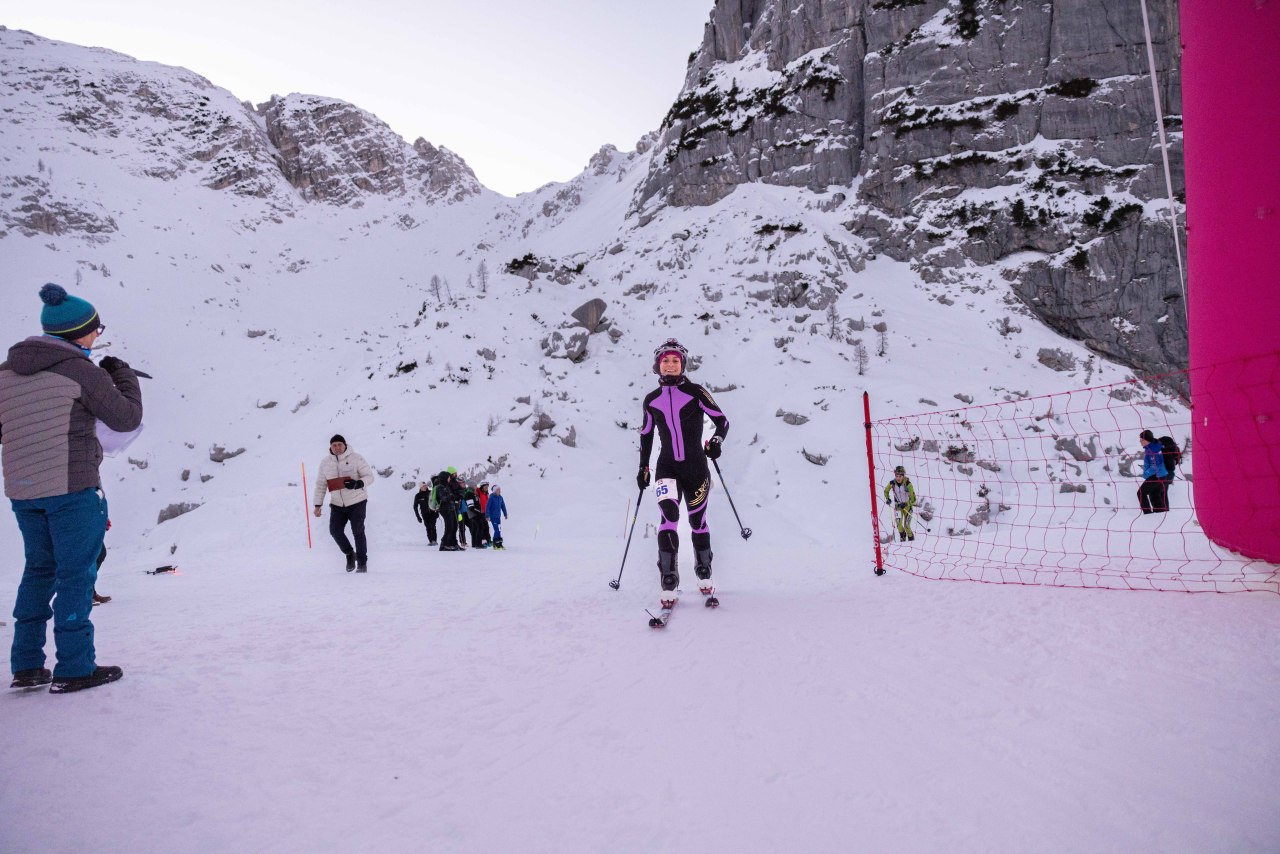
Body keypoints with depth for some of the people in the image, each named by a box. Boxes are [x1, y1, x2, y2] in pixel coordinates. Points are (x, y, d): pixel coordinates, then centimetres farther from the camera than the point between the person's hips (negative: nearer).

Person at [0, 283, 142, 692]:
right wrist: (124, 376, 12)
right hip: (72, 487, -7)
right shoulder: (83, 371, -10)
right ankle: (74, 667, 5)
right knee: (76, 574, 1)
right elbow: (127, 418, -2)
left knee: (39, 568, 19)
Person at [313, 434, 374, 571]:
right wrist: (318, 504, 5)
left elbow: (369, 476, -9)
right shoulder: (325, 462, 3)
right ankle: (350, 554, 23)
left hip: (357, 502, -4)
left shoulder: (355, 458, -9)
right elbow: (321, 484, 9)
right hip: (337, 504, 4)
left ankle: (362, 563, 13)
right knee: (335, 531, -2)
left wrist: (358, 484, -28)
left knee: (358, 532, 0)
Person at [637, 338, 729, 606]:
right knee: (669, 515, -21)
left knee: (697, 521, 10)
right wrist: (643, 468, 15)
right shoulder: (651, 400, 7)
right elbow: (646, 435, 18)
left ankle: (704, 576, 34)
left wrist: (716, 441, -19)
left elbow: (722, 421, 1)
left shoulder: (695, 392, -2)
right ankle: (669, 585, -18)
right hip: (667, 467, 1)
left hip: (696, 466, -1)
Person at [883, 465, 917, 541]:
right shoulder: (892, 483, -13)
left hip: (907, 505, -2)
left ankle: (911, 537, 22)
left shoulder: (908, 484, -22)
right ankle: (902, 536, 16)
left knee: (906, 525, -7)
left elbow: (913, 498, -19)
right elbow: (886, 491, 7)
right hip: (898, 505, 2)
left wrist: (905, 504, -28)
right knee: (898, 522, -13)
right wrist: (887, 499, -8)